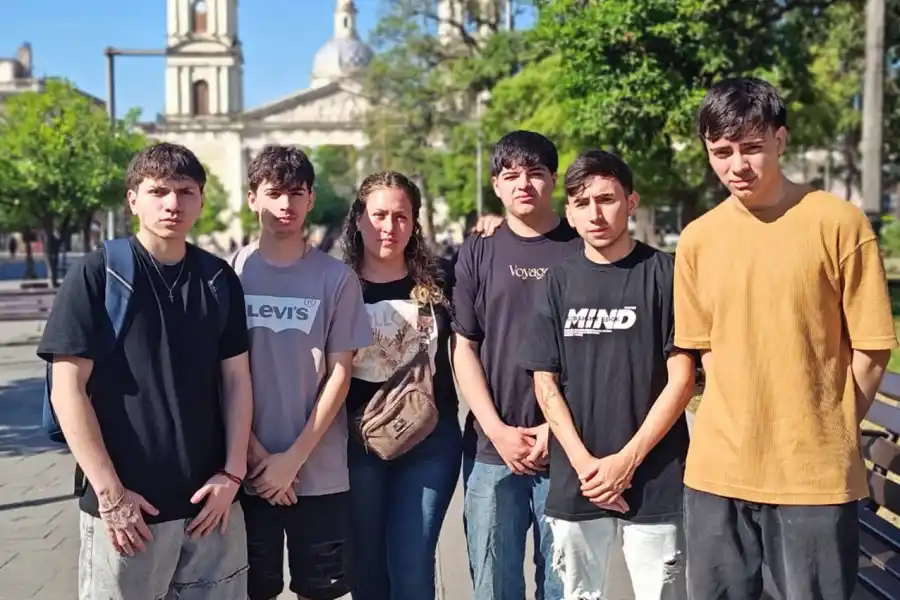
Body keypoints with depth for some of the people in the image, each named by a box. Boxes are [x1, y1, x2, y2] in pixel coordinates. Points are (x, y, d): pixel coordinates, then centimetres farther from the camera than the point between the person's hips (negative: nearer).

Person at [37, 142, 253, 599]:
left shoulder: (219, 278, 5)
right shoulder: (96, 275, -6)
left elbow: (237, 379, 7)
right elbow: (68, 390, -8)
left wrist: (232, 473, -1)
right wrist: (109, 492, -12)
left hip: (210, 498, 4)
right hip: (128, 506, -3)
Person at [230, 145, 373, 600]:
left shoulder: (336, 277, -1)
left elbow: (339, 374, -3)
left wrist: (294, 457, -9)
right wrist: (255, 454, -8)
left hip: (320, 473, 0)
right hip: (250, 472, 0)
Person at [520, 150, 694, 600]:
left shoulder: (664, 273, -2)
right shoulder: (557, 283, 7)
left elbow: (681, 379, -4)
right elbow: (545, 384, 4)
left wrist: (628, 459, -10)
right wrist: (585, 464, -7)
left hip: (655, 482, -2)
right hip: (575, 482, 3)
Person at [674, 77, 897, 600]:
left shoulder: (838, 222, -7)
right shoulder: (697, 240, 4)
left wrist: (829, 435, 2)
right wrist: (745, 423, 5)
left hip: (816, 473, -3)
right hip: (717, 470, 4)